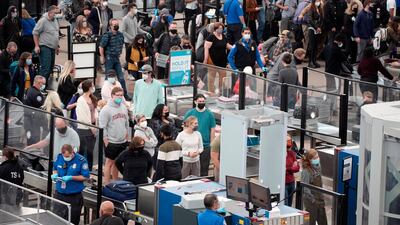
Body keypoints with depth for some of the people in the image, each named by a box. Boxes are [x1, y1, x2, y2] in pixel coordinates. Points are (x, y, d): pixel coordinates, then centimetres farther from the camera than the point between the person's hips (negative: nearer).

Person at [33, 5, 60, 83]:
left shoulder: (55, 21, 14)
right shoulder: (43, 21, -12)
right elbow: (35, 33, -11)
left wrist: (57, 46, 23)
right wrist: (37, 46, -15)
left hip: (52, 48, 9)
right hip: (45, 47, -9)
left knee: (50, 68, 9)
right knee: (45, 68, -14)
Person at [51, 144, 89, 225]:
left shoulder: (81, 160, -13)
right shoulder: (59, 157, 1)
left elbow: (85, 177, -11)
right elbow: (55, 169, 17)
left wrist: (71, 177, -20)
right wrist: (55, 174, -6)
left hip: (74, 196, -4)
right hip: (59, 193, 4)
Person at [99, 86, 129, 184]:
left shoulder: (124, 108, 8)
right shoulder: (106, 109, -13)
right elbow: (102, 127, -14)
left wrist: (126, 137, 16)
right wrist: (106, 141, -16)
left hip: (122, 142, 6)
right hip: (111, 142, -6)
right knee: (109, 162, -1)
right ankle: (106, 184, 4)